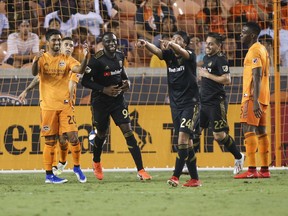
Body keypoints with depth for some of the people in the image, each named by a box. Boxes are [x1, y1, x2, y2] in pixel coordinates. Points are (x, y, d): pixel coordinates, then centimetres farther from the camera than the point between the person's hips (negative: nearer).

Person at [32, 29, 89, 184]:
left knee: (73, 136, -6)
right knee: (49, 141, 1)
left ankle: (77, 168, 13)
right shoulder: (42, 58, 2)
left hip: (65, 104, 1)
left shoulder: (66, 59, 6)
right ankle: (49, 175, 7)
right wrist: (36, 60, -37)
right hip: (48, 105, -1)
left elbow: (80, 70, -10)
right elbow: (34, 73, -17)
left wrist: (86, 58, -28)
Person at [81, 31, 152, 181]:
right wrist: (104, 89, -22)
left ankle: (140, 170, -12)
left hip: (118, 99, 4)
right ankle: (96, 163, 43)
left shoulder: (120, 56, 2)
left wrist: (126, 81, 2)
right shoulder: (97, 60, -16)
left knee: (128, 132, -8)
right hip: (100, 101, -4)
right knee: (102, 134, 12)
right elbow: (85, 81, -15)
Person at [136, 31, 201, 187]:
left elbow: (183, 53, -30)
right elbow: (157, 51, -14)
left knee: (183, 137, -17)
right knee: (185, 142, 7)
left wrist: (172, 45, -51)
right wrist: (146, 44, -36)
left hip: (189, 103, -6)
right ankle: (194, 178, 11)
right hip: (175, 104, 6)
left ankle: (176, 176, -21)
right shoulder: (169, 54, 5)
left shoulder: (190, 56, -7)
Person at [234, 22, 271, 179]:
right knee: (260, 131, 9)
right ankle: (265, 169, 9)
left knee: (248, 129, -13)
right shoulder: (262, 49, 19)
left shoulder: (254, 51, -12)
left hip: (253, 97, -10)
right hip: (262, 98, 10)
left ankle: (251, 170, -19)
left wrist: (255, 101, -27)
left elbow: (257, 76, -21)